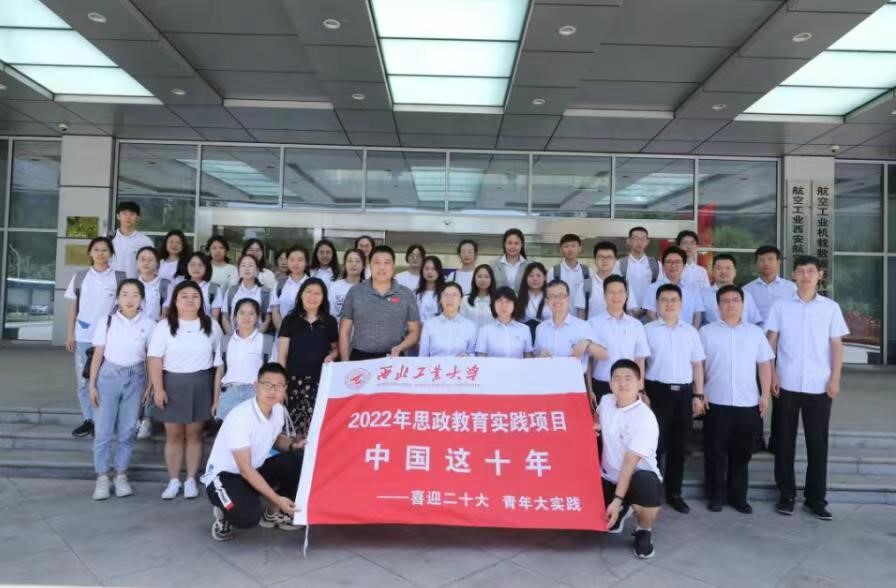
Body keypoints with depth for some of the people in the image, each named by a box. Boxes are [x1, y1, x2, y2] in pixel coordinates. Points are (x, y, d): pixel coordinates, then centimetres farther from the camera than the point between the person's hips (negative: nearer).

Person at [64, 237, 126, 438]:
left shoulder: (119, 277, 0)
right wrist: (70, 334, 4)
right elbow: (73, 307, 9)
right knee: (83, 379, 8)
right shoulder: (80, 277, 7)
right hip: (83, 336, 3)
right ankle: (88, 419, 19)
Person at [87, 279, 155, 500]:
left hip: (135, 378, 0)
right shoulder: (106, 322, -3)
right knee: (103, 430, 3)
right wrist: (92, 384, -1)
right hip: (109, 376, 0)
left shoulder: (149, 324, -2)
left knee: (127, 431, 8)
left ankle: (121, 475, 21)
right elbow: (98, 355, 1)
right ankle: (102, 477, 16)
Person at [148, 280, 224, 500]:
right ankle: (173, 481, 19)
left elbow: (218, 362, 3)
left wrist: (217, 394, 1)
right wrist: (158, 389, -15)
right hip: (172, 384, 0)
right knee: (173, 435, 6)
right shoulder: (164, 326, -2)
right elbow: (154, 359, -6)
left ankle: (191, 480, 19)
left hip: (201, 385, 1)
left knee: (194, 434, 8)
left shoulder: (211, 326, 3)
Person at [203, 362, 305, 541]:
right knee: (248, 516, -34)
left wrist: (293, 444, -9)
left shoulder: (278, 410, -7)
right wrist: (278, 499, -31)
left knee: (299, 459, -15)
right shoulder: (240, 417, -29)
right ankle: (224, 512, 4)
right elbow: (245, 469, -29)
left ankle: (272, 513, 5)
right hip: (224, 475, -7)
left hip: (256, 469, 7)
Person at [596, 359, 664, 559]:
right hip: (608, 477, 6)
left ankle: (643, 532, -5)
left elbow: (630, 463, -26)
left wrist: (618, 500, -29)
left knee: (647, 485, -39)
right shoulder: (606, 401, -3)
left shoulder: (645, 418, -22)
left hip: (639, 476, -6)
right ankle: (621, 512, 26)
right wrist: (594, 426, 2)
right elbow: (596, 417, 26)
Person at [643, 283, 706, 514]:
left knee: (678, 445, 11)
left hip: (684, 392, 3)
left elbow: (697, 364, 11)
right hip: (657, 391, -3)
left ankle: (674, 492, 23)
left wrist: (698, 395, 6)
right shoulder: (647, 330, 0)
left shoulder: (691, 331, 10)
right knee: (656, 443, -2)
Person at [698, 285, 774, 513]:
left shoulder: (756, 332, 9)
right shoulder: (707, 332, 2)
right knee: (715, 452, 4)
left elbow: (765, 365, 9)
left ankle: (738, 496, 22)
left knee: (741, 454, 10)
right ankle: (716, 496, 16)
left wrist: (765, 395, 3)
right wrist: (697, 395, -6)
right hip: (716, 403, -2)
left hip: (748, 403, 2)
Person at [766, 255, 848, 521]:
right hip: (787, 384, 0)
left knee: (818, 441, 6)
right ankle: (786, 494, 17)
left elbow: (837, 345, 5)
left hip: (819, 386, 1)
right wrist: (772, 374, -5)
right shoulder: (781, 306, 3)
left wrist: (835, 379, -3)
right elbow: (771, 342, 3)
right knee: (784, 440, 6)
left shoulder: (831, 307, 5)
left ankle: (815, 497, 17)